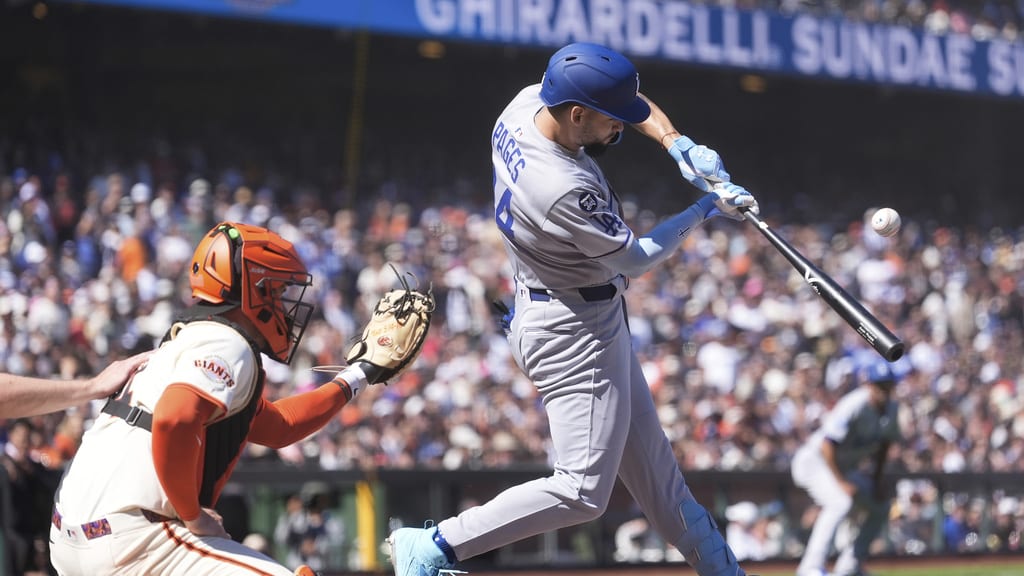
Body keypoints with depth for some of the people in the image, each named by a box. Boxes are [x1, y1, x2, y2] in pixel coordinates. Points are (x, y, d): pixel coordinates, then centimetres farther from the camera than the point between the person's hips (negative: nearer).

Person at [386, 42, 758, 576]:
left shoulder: (525, 103, -7)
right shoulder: (568, 191, -33)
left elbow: (636, 104, 10)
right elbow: (632, 259, -16)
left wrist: (675, 142, -5)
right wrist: (704, 210, -6)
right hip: (574, 332, -10)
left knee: (650, 458, 20)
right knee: (583, 491, -8)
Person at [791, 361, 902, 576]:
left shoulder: (891, 407, -4)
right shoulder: (853, 406, -28)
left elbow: (884, 445, 10)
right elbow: (827, 446, -30)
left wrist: (876, 481, 3)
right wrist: (841, 482, -30)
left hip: (845, 467, 9)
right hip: (816, 460, -9)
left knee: (881, 506, 10)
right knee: (840, 503, -31)